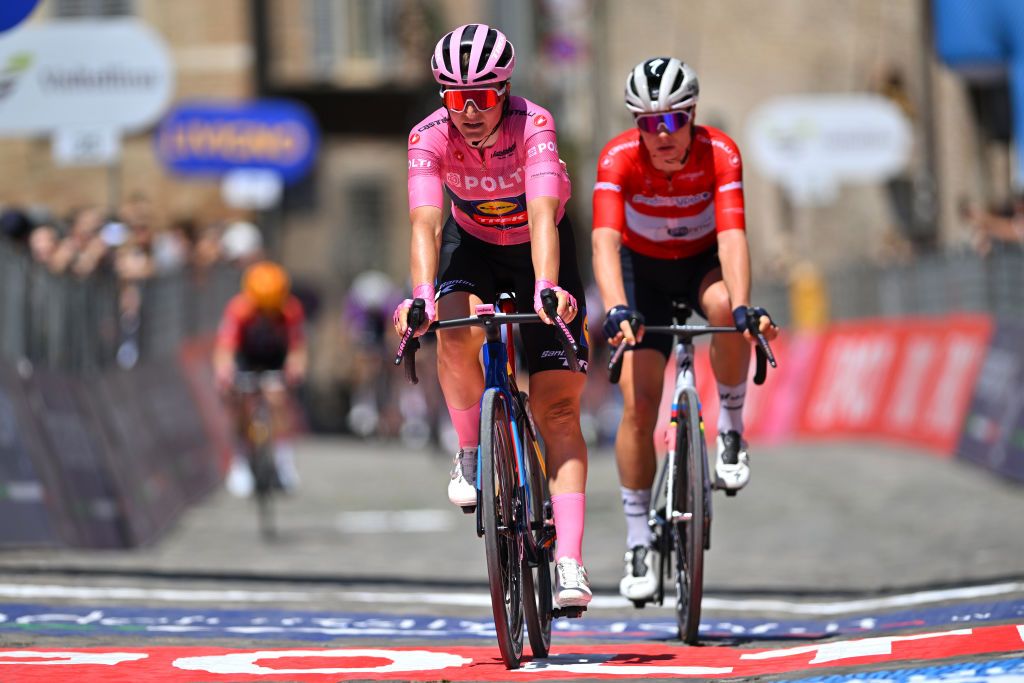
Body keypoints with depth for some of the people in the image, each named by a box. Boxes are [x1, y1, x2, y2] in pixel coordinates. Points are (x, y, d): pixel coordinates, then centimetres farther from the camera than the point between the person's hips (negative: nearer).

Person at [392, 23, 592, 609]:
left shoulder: (534, 125, -31)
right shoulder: (430, 137, -25)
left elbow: (542, 217, -43)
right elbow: (425, 224, -37)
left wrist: (546, 290, -59)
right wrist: (421, 296, -54)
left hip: (539, 252, -1)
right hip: (473, 247, 1)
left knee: (558, 406, -12)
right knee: (459, 336, -33)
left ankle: (570, 562, -18)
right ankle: (471, 452, -6)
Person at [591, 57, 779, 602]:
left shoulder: (720, 153, -28)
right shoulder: (620, 158, -28)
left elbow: (732, 237, -39)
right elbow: (605, 240, -41)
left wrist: (743, 306, -56)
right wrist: (616, 309, -58)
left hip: (704, 262, 0)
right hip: (643, 267, 0)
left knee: (724, 307, -37)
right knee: (639, 402, -12)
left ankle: (731, 430, -14)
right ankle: (638, 543, 1)